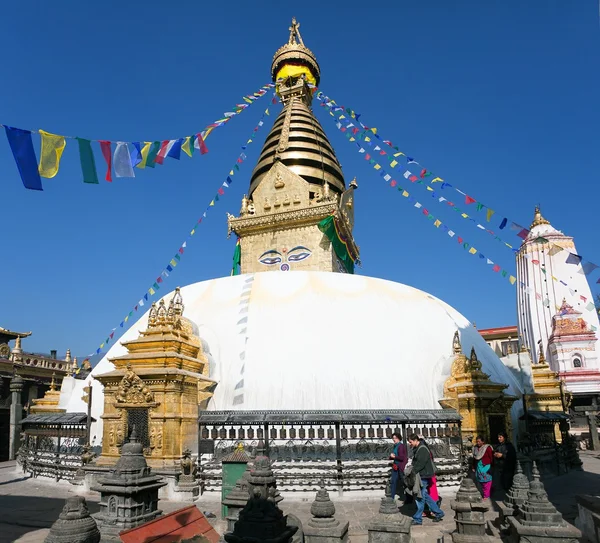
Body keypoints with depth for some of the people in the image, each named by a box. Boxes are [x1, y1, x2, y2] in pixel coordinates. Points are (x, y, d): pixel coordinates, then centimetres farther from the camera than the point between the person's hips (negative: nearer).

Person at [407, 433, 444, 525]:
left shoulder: (422, 449, -16)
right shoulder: (417, 449, 15)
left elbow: (420, 464, -23)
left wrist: (413, 471, -21)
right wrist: (412, 470, 6)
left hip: (423, 476, -10)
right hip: (421, 476, 10)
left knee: (420, 498, -4)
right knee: (425, 496, 17)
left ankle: (418, 519, 2)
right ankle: (438, 513, 27)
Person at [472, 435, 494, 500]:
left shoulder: (487, 448, -11)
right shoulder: (475, 448, 7)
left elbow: (491, 458, -10)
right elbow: (474, 458, 15)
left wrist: (491, 467, -11)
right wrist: (474, 467, 16)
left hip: (486, 467, -6)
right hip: (478, 467, 6)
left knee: (486, 482, -3)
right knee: (481, 482, 10)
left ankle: (486, 496, 5)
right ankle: (484, 494, 23)